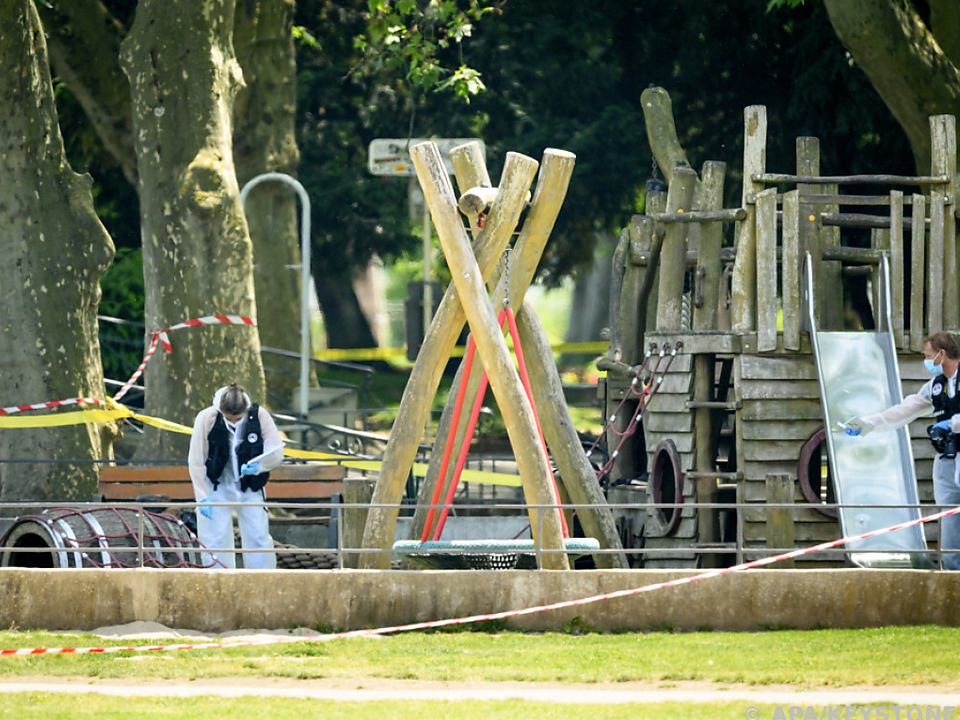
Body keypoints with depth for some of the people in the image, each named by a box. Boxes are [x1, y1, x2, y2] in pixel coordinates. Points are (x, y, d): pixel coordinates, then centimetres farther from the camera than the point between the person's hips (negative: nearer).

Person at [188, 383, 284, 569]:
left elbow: (277, 454, -7)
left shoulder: (259, 416, -16)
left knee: (258, 538, 0)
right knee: (216, 540, -5)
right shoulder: (207, 418, -18)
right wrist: (202, 497, -13)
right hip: (216, 489, -1)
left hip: (250, 489, 1)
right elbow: (196, 462, -10)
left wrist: (258, 466, -28)